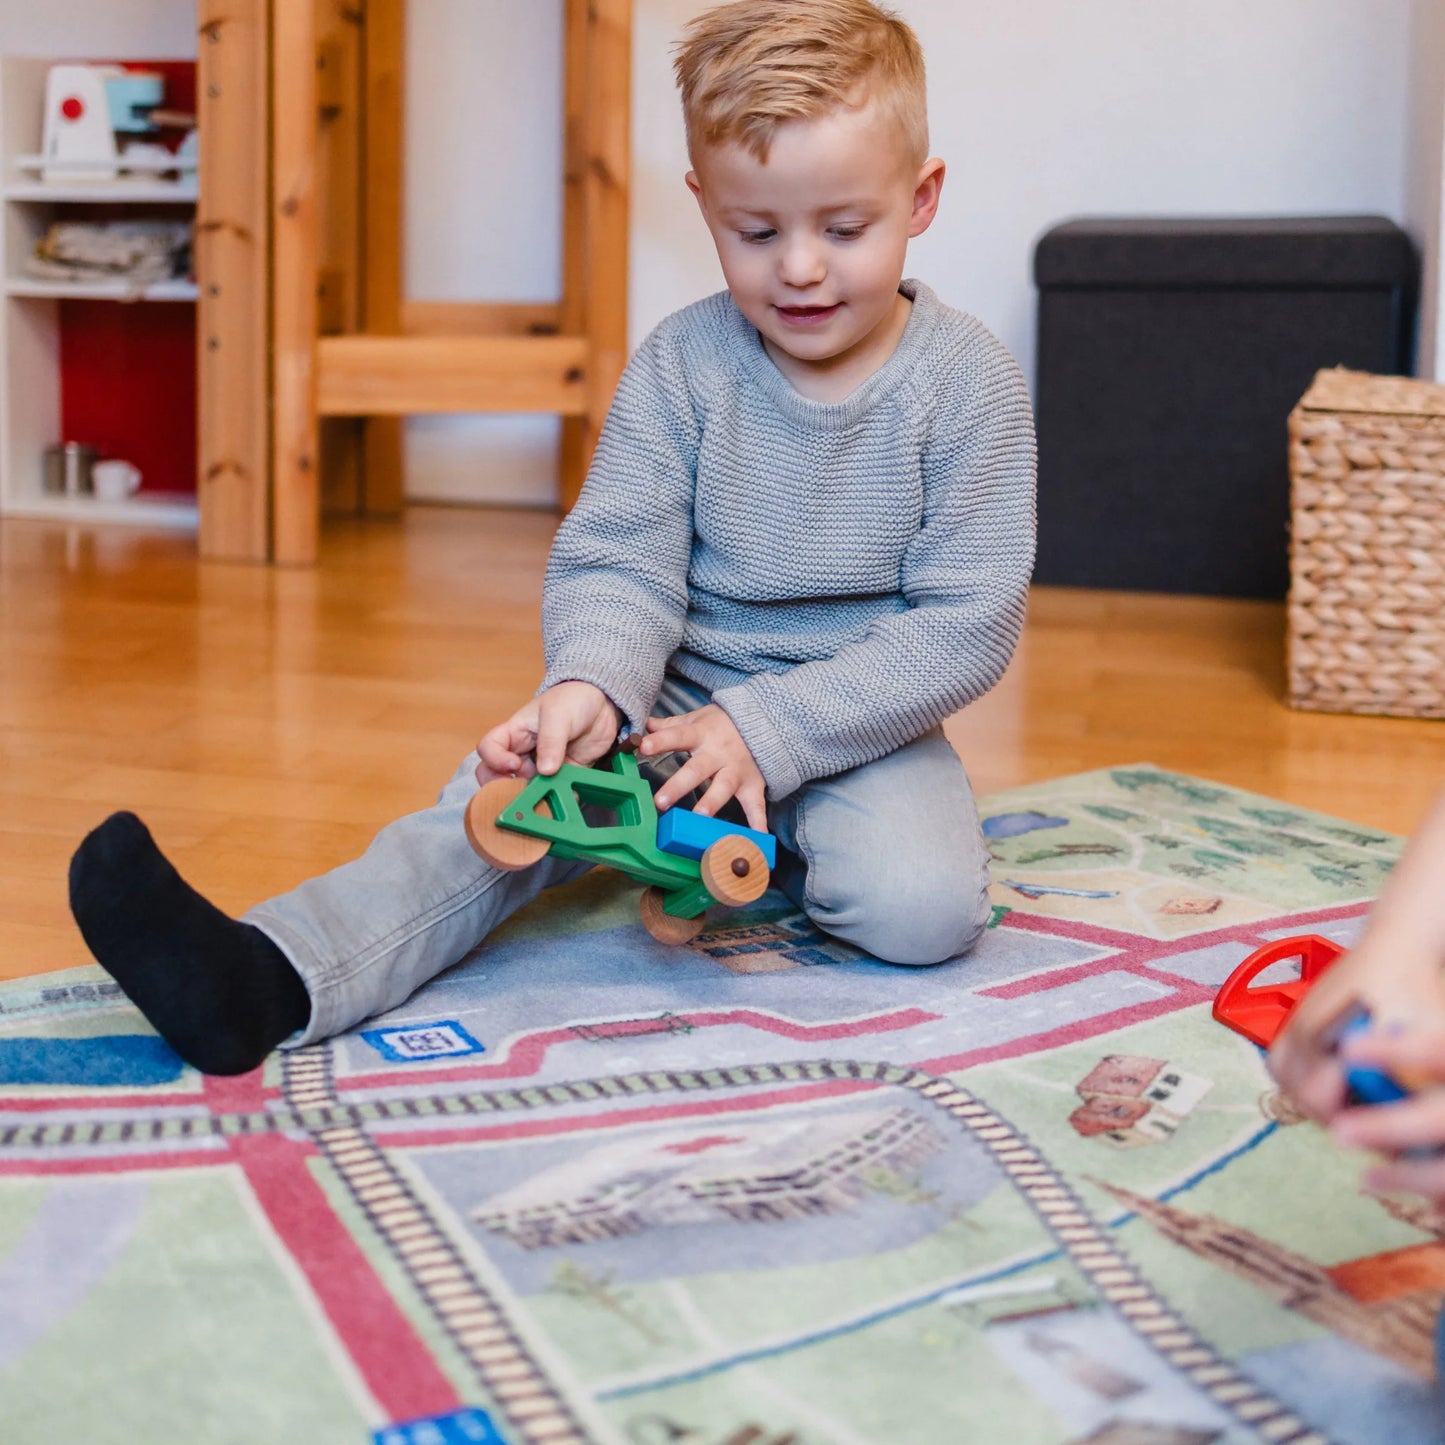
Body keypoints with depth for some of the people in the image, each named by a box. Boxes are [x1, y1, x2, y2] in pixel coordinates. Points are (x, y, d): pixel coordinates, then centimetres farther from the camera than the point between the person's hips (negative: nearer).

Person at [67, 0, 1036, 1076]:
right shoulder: (681, 362, -5)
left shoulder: (969, 382, -11)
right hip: (680, 700, 2)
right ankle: (270, 976, -38)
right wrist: (591, 682, -33)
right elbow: (619, 560, -8)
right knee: (510, 790, -24)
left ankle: (786, 850, 2)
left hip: (863, 719, -1)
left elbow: (968, 624, -14)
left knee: (923, 908, -30)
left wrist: (762, 729, -22)